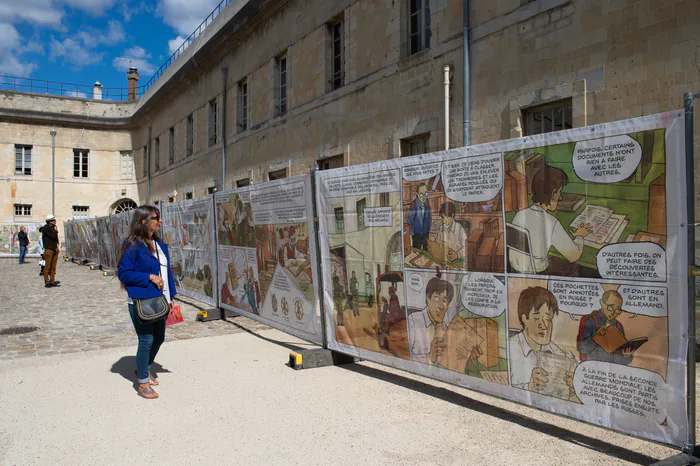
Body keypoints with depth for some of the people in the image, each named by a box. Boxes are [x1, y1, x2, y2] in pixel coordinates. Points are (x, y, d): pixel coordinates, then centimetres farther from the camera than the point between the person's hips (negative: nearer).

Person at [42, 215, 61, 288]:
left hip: (55, 249, 8)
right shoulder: (46, 228, -9)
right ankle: (46, 282, -2)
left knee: (53, 266, 7)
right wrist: (56, 230, -3)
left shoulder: (52, 228, 16)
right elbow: (53, 236, -19)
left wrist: (57, 245, 7)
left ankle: (52, 281, 11)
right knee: (47, 266, -5)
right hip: (49, 249, -8)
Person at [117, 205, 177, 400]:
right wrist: (149, 277, -18)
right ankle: (143, 384, 13)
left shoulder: (160, 245, 11)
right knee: (146, 341, -2)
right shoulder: (132, 245, -11)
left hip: (159, 301, 8)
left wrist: (170, 297, 11)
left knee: (158, 338, 17)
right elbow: (123, 273, -12)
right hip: (141, 302, -7)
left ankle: (144, 368, 42)